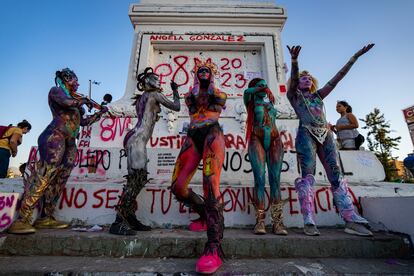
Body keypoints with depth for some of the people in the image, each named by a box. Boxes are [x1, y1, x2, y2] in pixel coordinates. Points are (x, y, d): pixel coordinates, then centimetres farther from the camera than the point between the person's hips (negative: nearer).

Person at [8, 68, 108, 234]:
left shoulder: (74, 100, 26)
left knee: (59, 181, 2)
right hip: (55, 136, -8)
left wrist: (100, 113, 26)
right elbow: (67, 102, -14)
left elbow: (84, 122, 26)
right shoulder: (56, 90, 8)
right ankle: (20, 221, -13)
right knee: (43, 178, -16)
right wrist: (84, 101, 3)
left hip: (70, 143, 8)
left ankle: (46, 218, 5)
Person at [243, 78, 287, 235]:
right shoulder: (252, 102, 11)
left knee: (275, 180, -6)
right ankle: (260, 220, -9)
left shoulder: (270, 101, 26)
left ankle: (277, 222, -6)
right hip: (257, 140, -3)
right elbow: (246, 92, -4)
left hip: (274, 141, 3)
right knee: (259, 179, -13)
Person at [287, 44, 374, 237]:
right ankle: (309, 222, -17)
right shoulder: (293, 96, 15)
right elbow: (293, 78, -5)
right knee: (308, 175, -15)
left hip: (325, 134, 5)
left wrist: (355, 56, 19)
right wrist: (294, 61, -22)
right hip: (306, 134, -5)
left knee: (336, 176, -3)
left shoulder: (318, 95, 27)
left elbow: (338, 76, 23)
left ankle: (351, 220, -3)